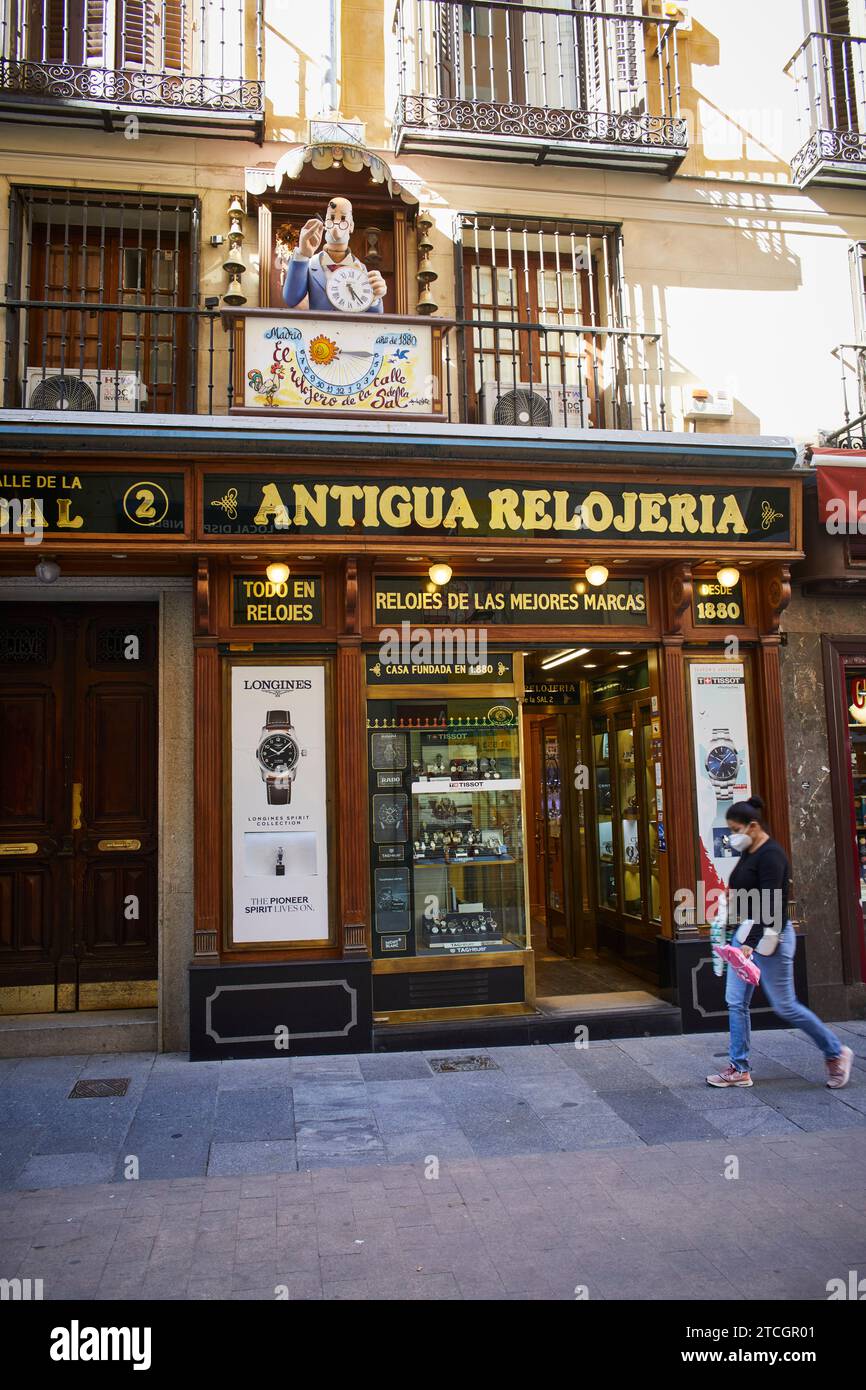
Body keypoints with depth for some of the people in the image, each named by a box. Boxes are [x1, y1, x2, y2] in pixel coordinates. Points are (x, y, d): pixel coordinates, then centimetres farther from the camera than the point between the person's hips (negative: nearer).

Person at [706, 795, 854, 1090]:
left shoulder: (771, 855, -17)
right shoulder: (748, 855, 10)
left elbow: (769, 903, -24)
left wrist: (751, 943, -29)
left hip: (768, 936, -9)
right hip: (745, 933, 9)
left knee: (784, 1006, 1)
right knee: (736, 1002, 7)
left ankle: (836, 1053, 20)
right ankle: (739, 1069, 15)